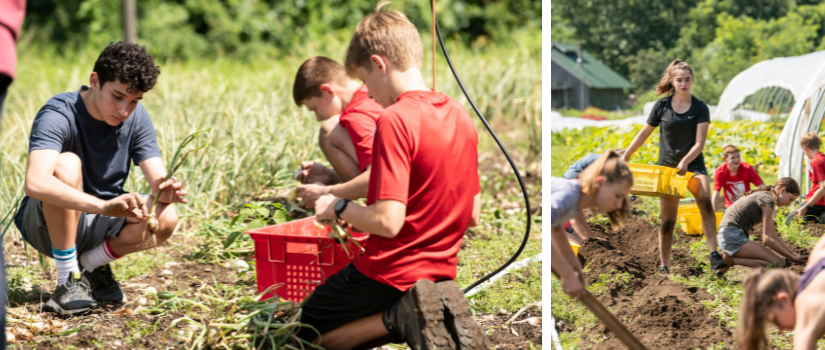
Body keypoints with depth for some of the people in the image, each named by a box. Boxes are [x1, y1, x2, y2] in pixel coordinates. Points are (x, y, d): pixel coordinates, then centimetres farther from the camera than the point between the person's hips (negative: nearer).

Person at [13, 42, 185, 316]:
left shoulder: (137, 118, -6)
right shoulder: (58, 115, -24)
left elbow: (157, 180, -13)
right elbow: (35, 182, -41)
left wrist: (166, 192, -39)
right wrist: (104, 206, -53)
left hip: (98, 224, 5)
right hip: (48, 224, -4)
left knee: (165, 219, -23)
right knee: (66, 164, -34)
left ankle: (92, 263, 4)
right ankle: (68, 279, -21)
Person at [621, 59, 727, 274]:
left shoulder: (700, 108, -2)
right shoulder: (662, 106, 1)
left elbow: (700, 143, -10)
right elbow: (645, 132, 13)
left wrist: (685, 161, -26)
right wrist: (626, 156, 13)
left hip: (693, 165, -1)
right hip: (667, 167, 1)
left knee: (705, 201, -29)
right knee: (668, 219, 3)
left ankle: (714, 254, -33)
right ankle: (664, 266, 16)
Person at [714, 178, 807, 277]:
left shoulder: (763, 196, 21)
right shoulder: (768, 200, -9)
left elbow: (774, 236, 23)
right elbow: (767, 239, -13)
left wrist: (794, 254, 16)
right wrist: (792, 257, -6)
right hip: (733, 236, -10)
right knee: (779, 263, -16)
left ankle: (729, 258, 2)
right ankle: (731, 260, -13)